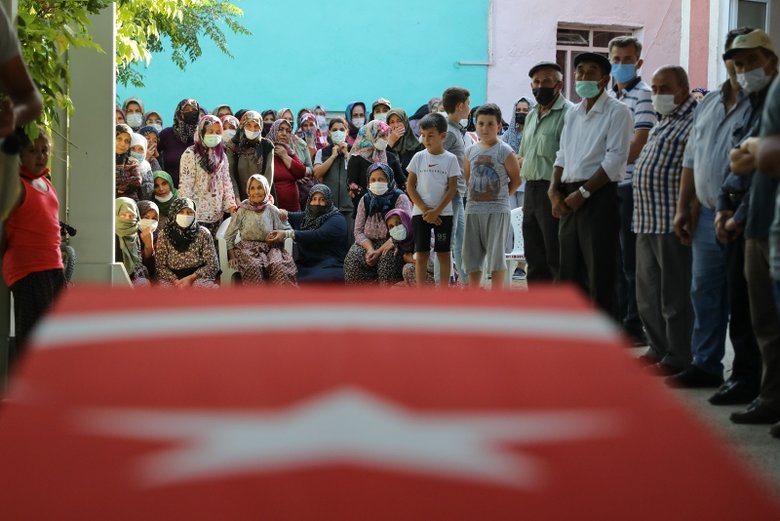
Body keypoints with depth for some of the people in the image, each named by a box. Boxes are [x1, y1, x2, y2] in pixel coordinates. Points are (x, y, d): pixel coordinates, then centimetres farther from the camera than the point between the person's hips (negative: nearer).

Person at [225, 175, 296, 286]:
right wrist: (232, 256, -4)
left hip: (270, 247, 1)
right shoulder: (242, 211, 6)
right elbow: (229, 236, 7)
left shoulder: (272, 211, 9)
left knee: (279, 266, -34)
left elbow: (287, 230, 12)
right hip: (248, 247, -1)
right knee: (254, 266, -37)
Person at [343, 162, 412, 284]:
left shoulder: (400, 199, -5)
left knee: (388, 258, -37)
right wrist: (370, 249, -16)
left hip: (393, 244, -4)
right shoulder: (365, 200, 9)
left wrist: (379, 251, -22)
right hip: (369, 243, 4)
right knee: (352, 257, -27)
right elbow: (358, 230, 4)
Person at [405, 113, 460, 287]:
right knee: (421, 253, 1)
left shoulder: (450, 159, -1)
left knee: (443, 253, 3)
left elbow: (452, 188, -4)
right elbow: (410, 186, 1)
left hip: (443, 213, -1)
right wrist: (424, 209, -8)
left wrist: (437, 211, -11)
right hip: (420, 213, 1)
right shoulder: (419, 157, 2)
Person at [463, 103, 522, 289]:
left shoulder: (505, 151, -6)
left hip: (497, 210, -5)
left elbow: (516, 180, -1)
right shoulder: (471, 151, 8)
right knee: (472, 256, 8)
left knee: (496, 256, -4)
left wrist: (501, 196, 1)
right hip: (473, 209, 5)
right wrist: (476, 194, 9)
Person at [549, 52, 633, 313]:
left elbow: (615, 159, -14)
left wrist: (583, 193, -16)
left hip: (599, 197, -7)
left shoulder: (617, 112, -5)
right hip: (569, 200, 7)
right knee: (570, 270, 11)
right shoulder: (572, 113, 17)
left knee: (599, 273, -7)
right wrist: (554, 189, 3)